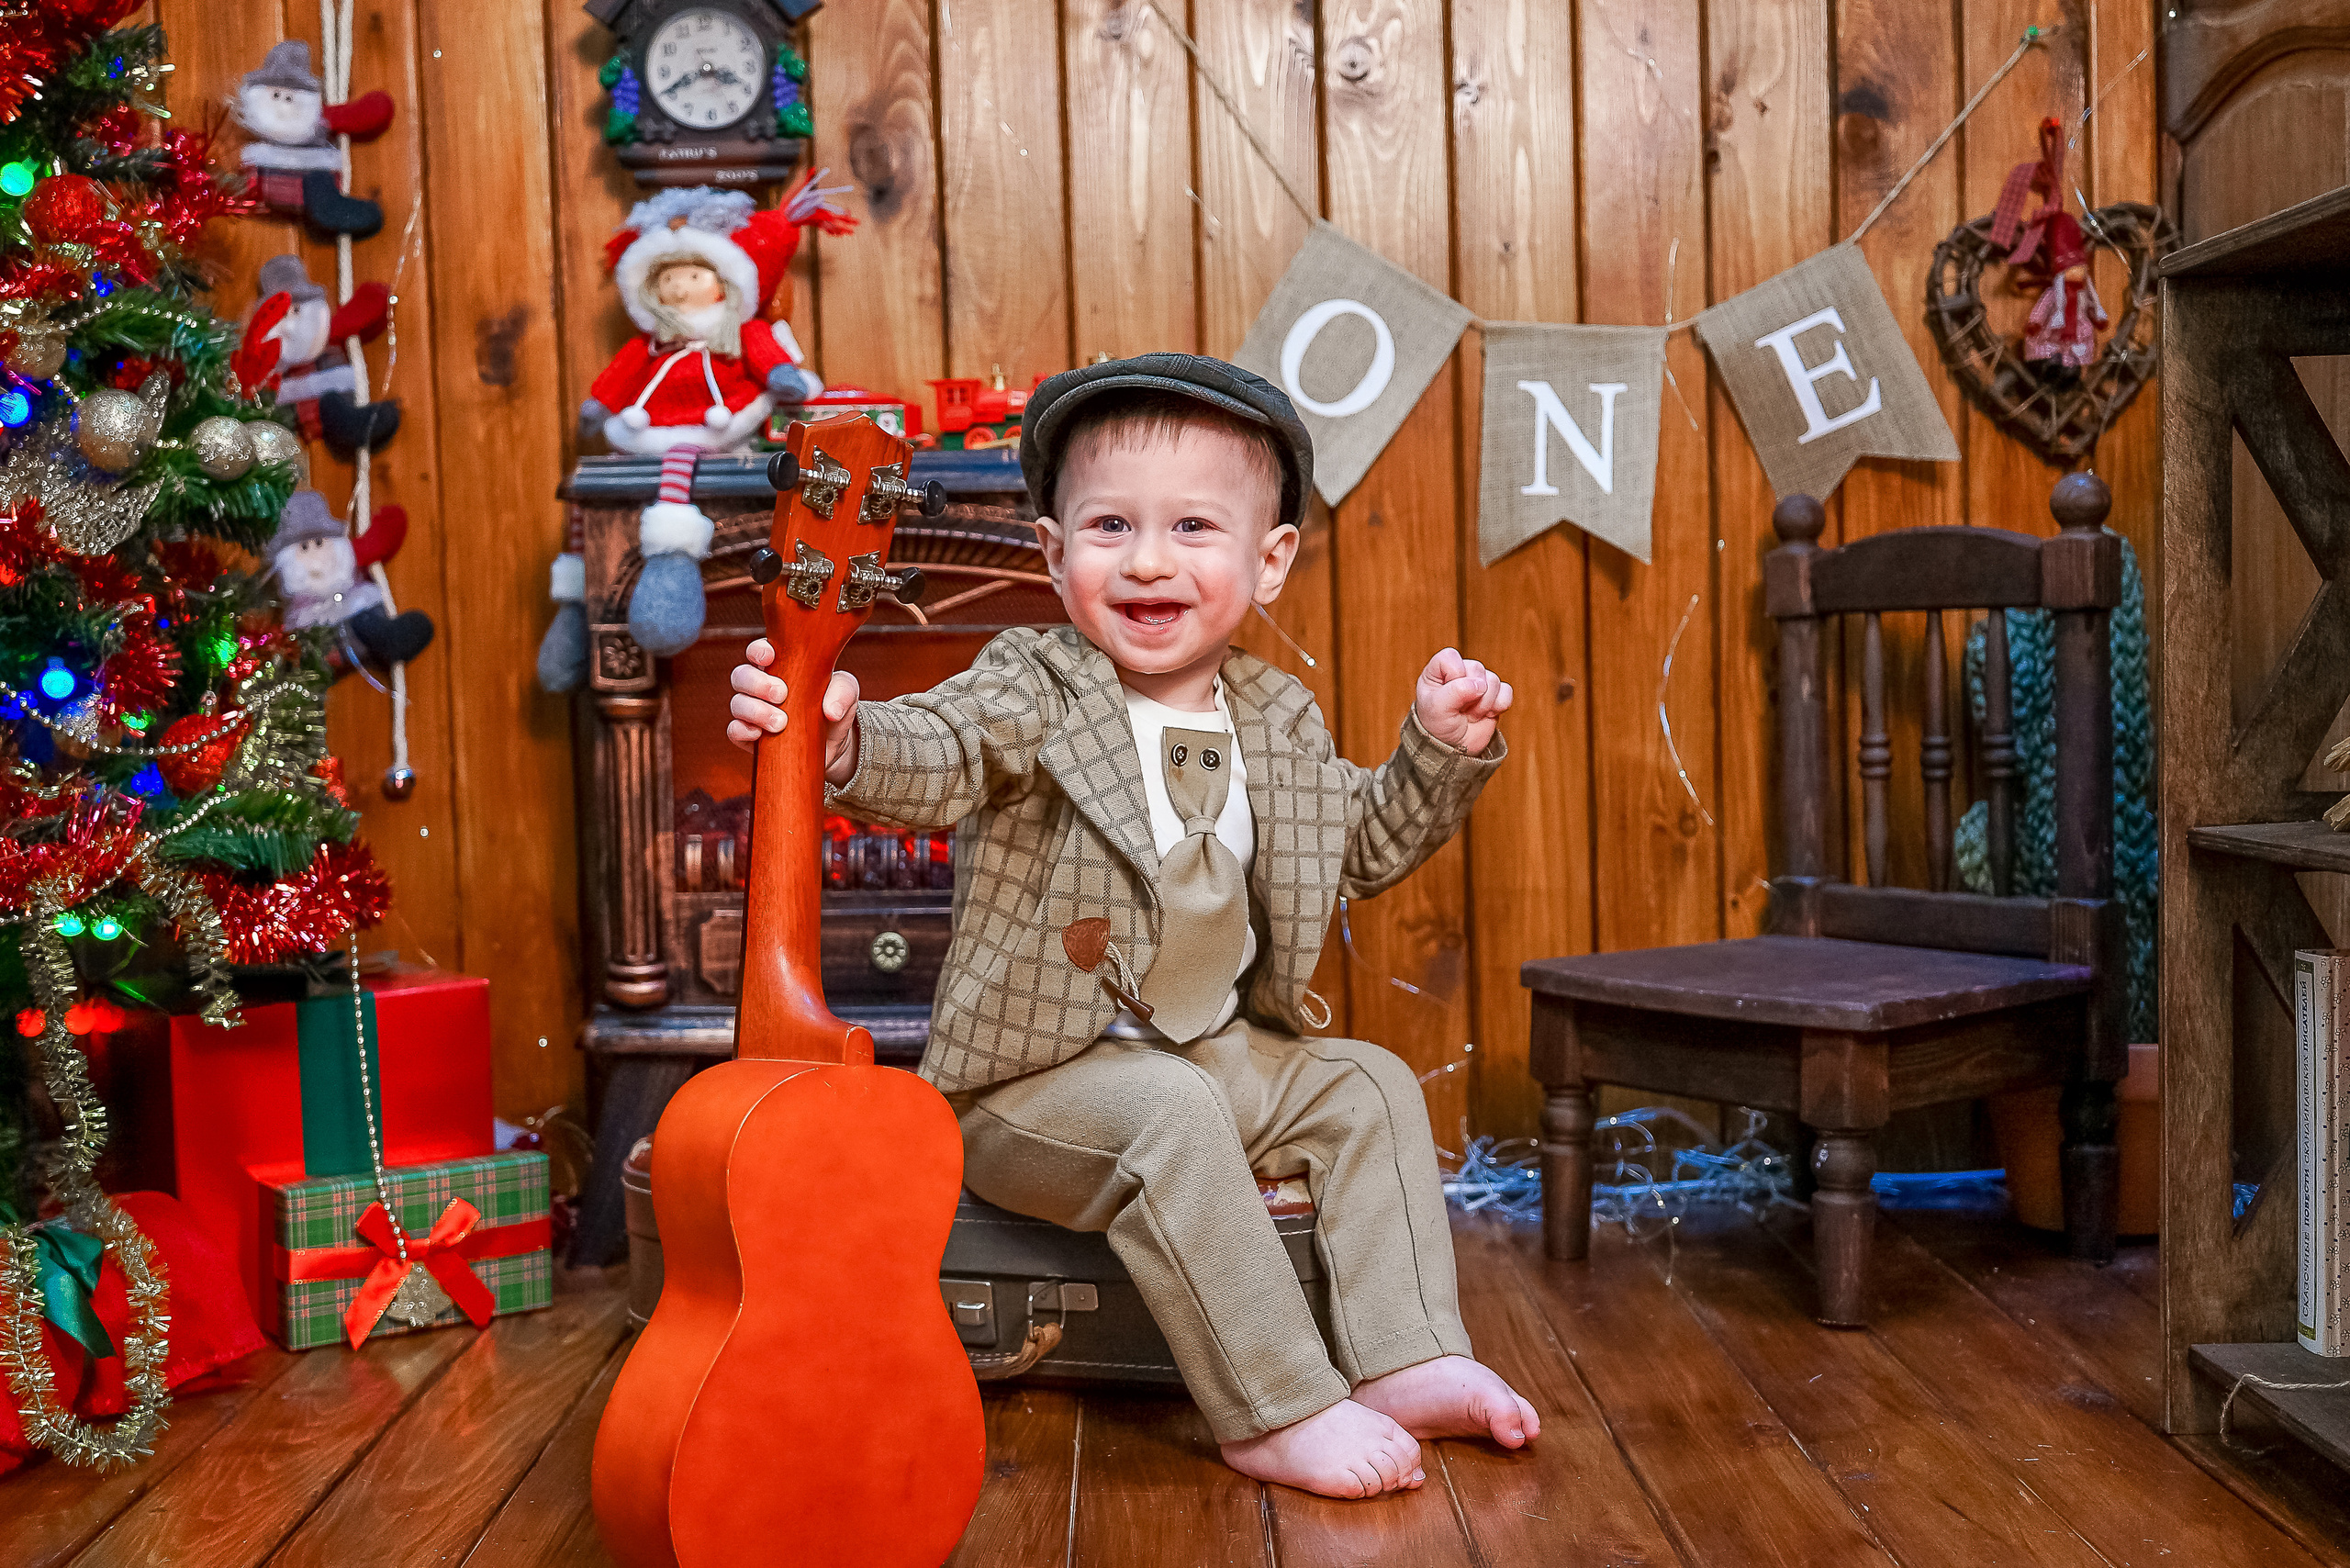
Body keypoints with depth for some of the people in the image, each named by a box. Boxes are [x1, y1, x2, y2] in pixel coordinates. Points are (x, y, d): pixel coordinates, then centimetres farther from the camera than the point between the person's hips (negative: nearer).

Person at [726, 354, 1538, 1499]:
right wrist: (839, 742, -54)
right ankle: (1278, 1415, -22)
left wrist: (1440, 750, 6)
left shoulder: (1277, 721, 6)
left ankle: (1405, 1363, 2)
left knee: (1370, 1087, 0)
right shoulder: (1035, 691, -12)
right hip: (1038, 1078, -7)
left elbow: (1362, 848, 20)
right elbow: (934, 754, -32)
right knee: (1173, 1118, -31)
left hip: (1220, 1052, 7)